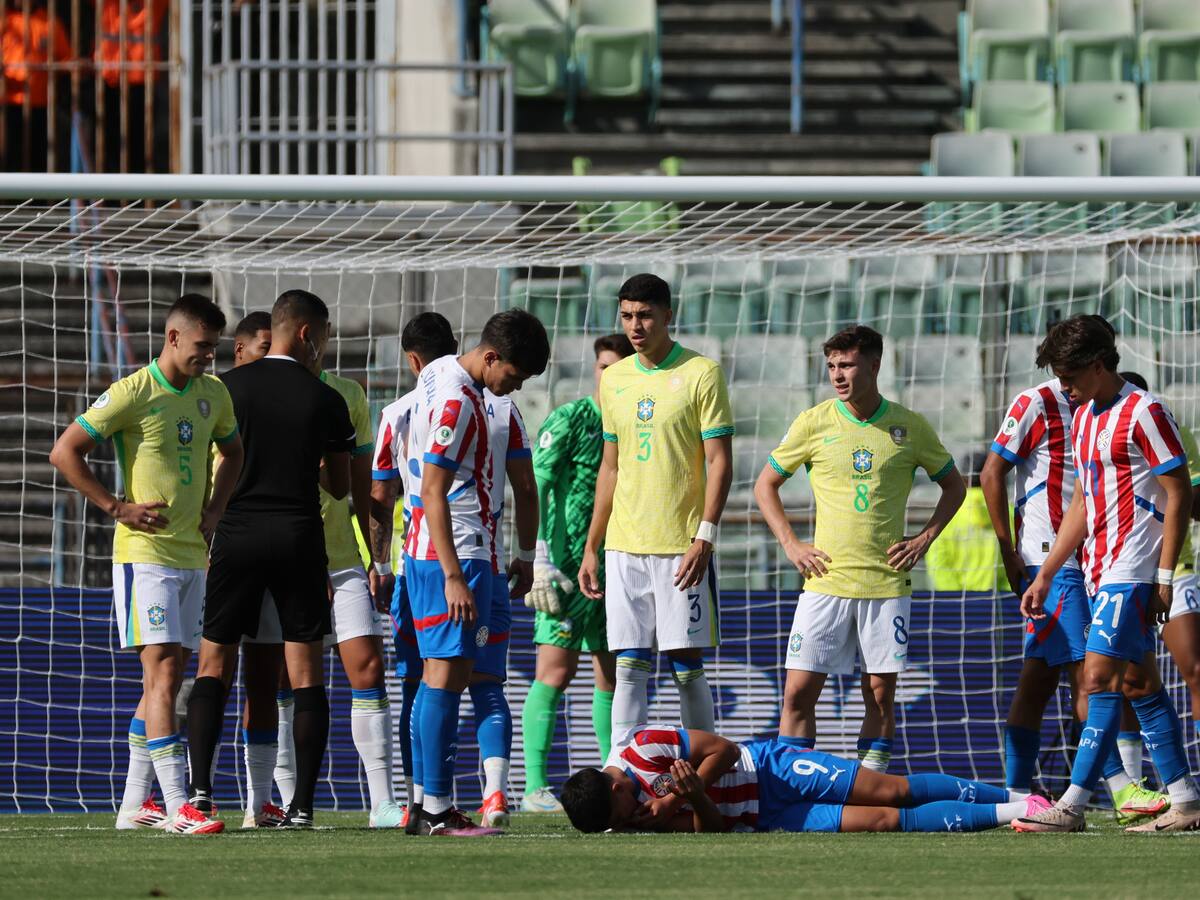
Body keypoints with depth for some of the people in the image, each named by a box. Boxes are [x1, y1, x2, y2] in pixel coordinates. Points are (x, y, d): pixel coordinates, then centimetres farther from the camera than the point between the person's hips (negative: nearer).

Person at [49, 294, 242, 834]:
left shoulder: (213, 395, 10)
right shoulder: (132, 394, -11)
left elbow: (233, 453, 29)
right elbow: (64, 453, -10)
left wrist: (214, 510, 12)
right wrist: (116, 508, -14)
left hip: (192, 556, 7)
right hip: (144, 552, -7)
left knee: (167, 677, 9)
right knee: (163, 673, -14)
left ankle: (135, 805, 17)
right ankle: (176, 807, -19)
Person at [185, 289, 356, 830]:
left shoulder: (227, 389, 0)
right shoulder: (326, 400, 0)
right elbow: (340, 486, 9)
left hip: (236, 535, 1)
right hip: (299, 536, -1)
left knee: (213, 665, 7)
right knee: (306, 674, 2)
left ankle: (200, 790, -6)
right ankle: (302, 802, -4)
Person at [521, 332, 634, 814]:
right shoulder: (569, 420, -5)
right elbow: (535, 490, -9)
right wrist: (542, 562, -17)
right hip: (569, 566, -6)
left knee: (612, 672, 8)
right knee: (556, 669, -8)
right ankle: (535, 787, -8)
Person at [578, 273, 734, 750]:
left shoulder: (701, 374, -4)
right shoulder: (614, 379, 12)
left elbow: (720, 463, -6)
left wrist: (704, 537, -15)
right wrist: (590, 548, 14)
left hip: (682, 547, -4)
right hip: (624, 546, 4)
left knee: (687, 665, -2)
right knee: (629, 666, 1)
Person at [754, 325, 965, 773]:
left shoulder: (909, 427, 2)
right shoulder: (813, 423, 1)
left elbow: (953, 485, 16)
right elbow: (765, 485, 12)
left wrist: (924, 539, 4)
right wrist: (791, 545, 1)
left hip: (887, 581, 0)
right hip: (827, 580, 0)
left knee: (880, 693, 1)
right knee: (799, 690, -7)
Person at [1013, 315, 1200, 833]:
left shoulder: (1143, 413, -11)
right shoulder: (1083, 418, 15)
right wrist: (1045, 576, 20)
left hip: (1132, 574, -9)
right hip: (1101, 573, 9)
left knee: (1100, 678, -13)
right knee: (1140, 686, 8)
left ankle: (1072, 806, -15)